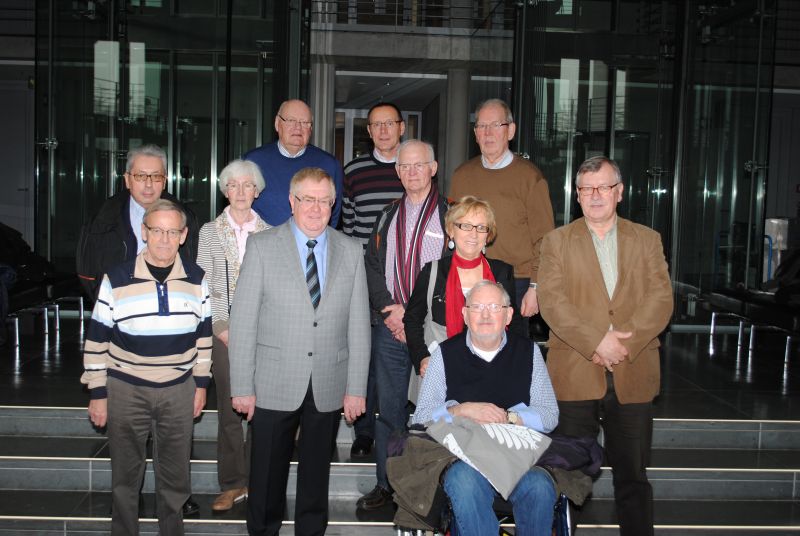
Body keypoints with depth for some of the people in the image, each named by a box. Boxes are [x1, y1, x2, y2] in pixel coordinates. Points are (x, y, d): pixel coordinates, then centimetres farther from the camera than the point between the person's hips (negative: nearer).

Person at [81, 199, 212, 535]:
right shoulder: (116, 280, -9)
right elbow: (96, 341, -3)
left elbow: (204, 335, 8)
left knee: (175, 475, 12)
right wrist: (97, 394, -3)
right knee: (125, 474, 11)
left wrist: (201, 384, 9)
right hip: (126, 391, -1)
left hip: (178, 391, 2)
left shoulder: (196, 279, -1)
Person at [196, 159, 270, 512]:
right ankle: (232, 484, 11)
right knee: (229, 408, 0)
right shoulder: (210, 232, 7)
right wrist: (221, 328, -5)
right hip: (224, 331, 0)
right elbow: (203, 287, 4)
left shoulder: (269, 233, 7)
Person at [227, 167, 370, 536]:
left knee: (317, 473, 14)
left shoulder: (351, 251, 4)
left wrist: (356, 388, 0)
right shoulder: (262, 246, -2)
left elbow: (358, 325, 3)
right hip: (274, 386, -2)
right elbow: (242, 321, -4)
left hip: (329, 389, 2)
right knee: (267, 473, 10)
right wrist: (242, 387, -7)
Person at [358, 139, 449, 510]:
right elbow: (372, 266, 12)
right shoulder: (388, 216, 14)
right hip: (389, 327, 4)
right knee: (389, 409, 10)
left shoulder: (450, 215, -2)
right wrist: (388, 310, -3)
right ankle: (386, 485, 21)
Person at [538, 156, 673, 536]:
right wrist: (598, 342, -16)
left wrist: (624, 341, -13)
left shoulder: (647, 240, 13)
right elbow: (552, 302, -5)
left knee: (633, 476, 10)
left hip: (633, 376, 2)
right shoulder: (557, 241, 8)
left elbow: (661, 299, 1)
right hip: (575, 376, -1)